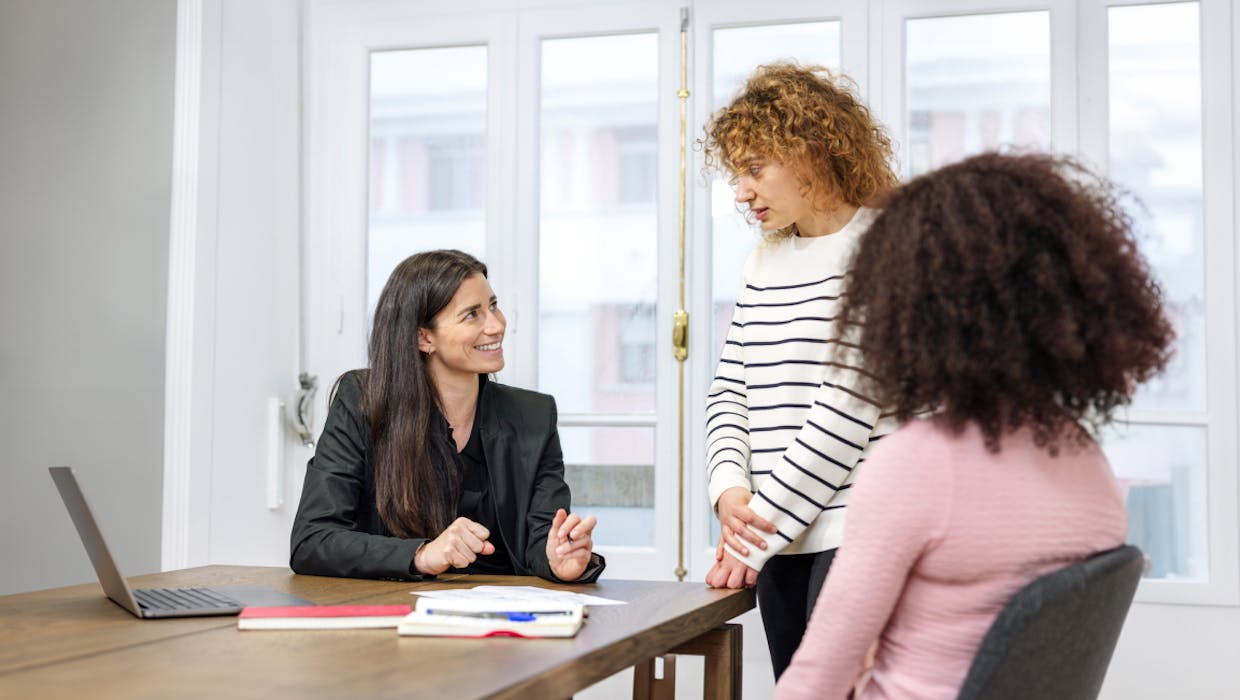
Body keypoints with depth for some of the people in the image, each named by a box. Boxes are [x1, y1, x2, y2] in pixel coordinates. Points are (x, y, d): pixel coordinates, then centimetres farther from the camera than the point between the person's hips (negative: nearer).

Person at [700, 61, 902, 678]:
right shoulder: (763, 262, 15)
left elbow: (847, 408, -13)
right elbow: (729, 390, 15)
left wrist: (755, 532, -10)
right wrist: (729, 489, -4)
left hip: (854, 533, -6)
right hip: (778, 537, 6)